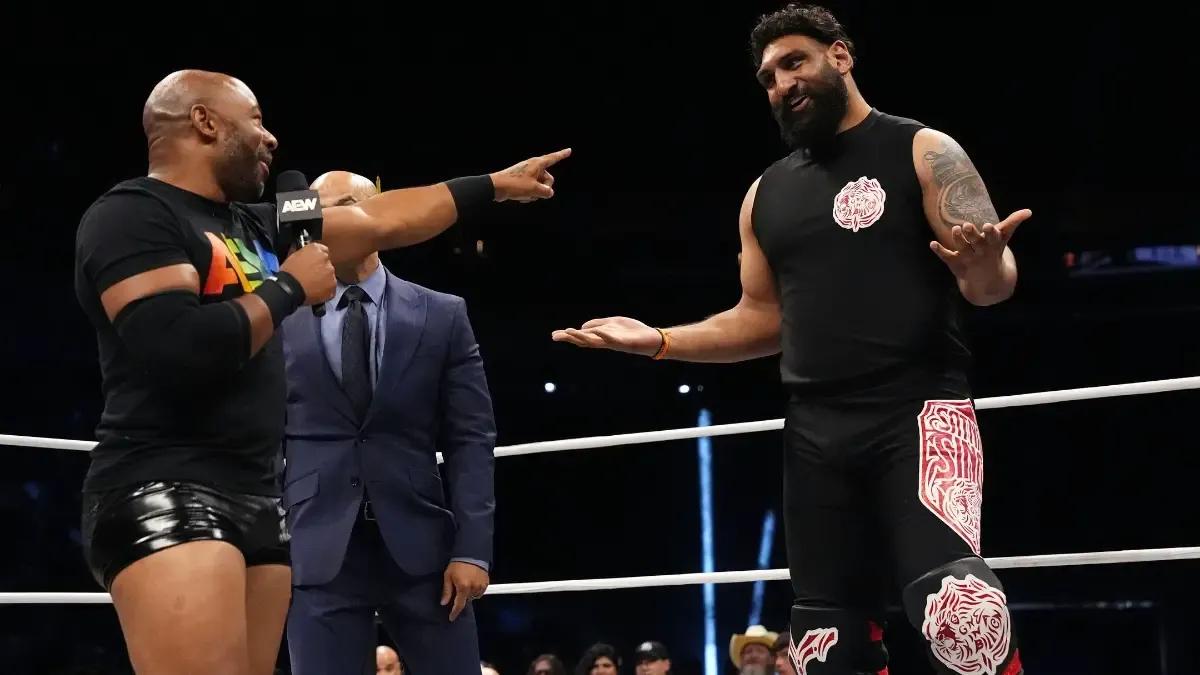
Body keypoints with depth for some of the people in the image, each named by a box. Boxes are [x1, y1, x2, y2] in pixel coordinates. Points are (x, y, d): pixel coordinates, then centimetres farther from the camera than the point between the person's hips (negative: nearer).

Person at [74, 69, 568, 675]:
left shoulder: (253, 225, 18)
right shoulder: (132, 215, -8)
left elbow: (381, 222, 28)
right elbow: (180, 351, -23)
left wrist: (495, 185, 33)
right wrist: (288, 288, -8)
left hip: (257, 499, 9)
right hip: (167, 493, -9)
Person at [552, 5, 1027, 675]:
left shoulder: (923, 153, 1)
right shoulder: (767, 194, 18)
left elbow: (994, 282, -6)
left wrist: (984, 265, -30)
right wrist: (660, 340, 11)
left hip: (919, 410, -6)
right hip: (816, 432, 6)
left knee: (957, 606, -27)